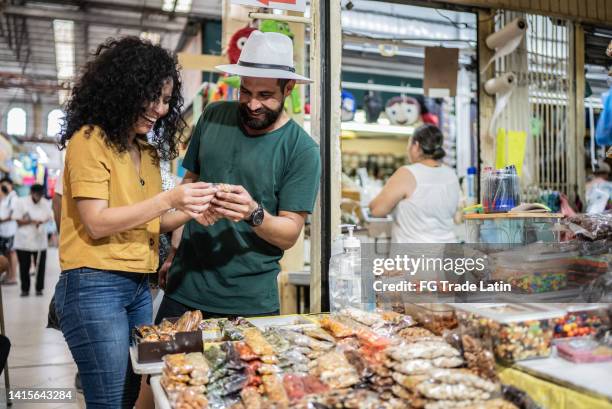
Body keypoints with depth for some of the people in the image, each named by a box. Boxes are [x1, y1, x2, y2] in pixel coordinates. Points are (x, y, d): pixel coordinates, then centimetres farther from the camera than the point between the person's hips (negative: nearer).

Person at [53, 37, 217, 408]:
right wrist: (168, 199, -19)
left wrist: (188, 212, -3)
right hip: (94, 286, -7)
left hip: (139, 287, 8)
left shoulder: (149, 151, 14)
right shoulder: (89, 140, -8)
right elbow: (97, 223, -14)